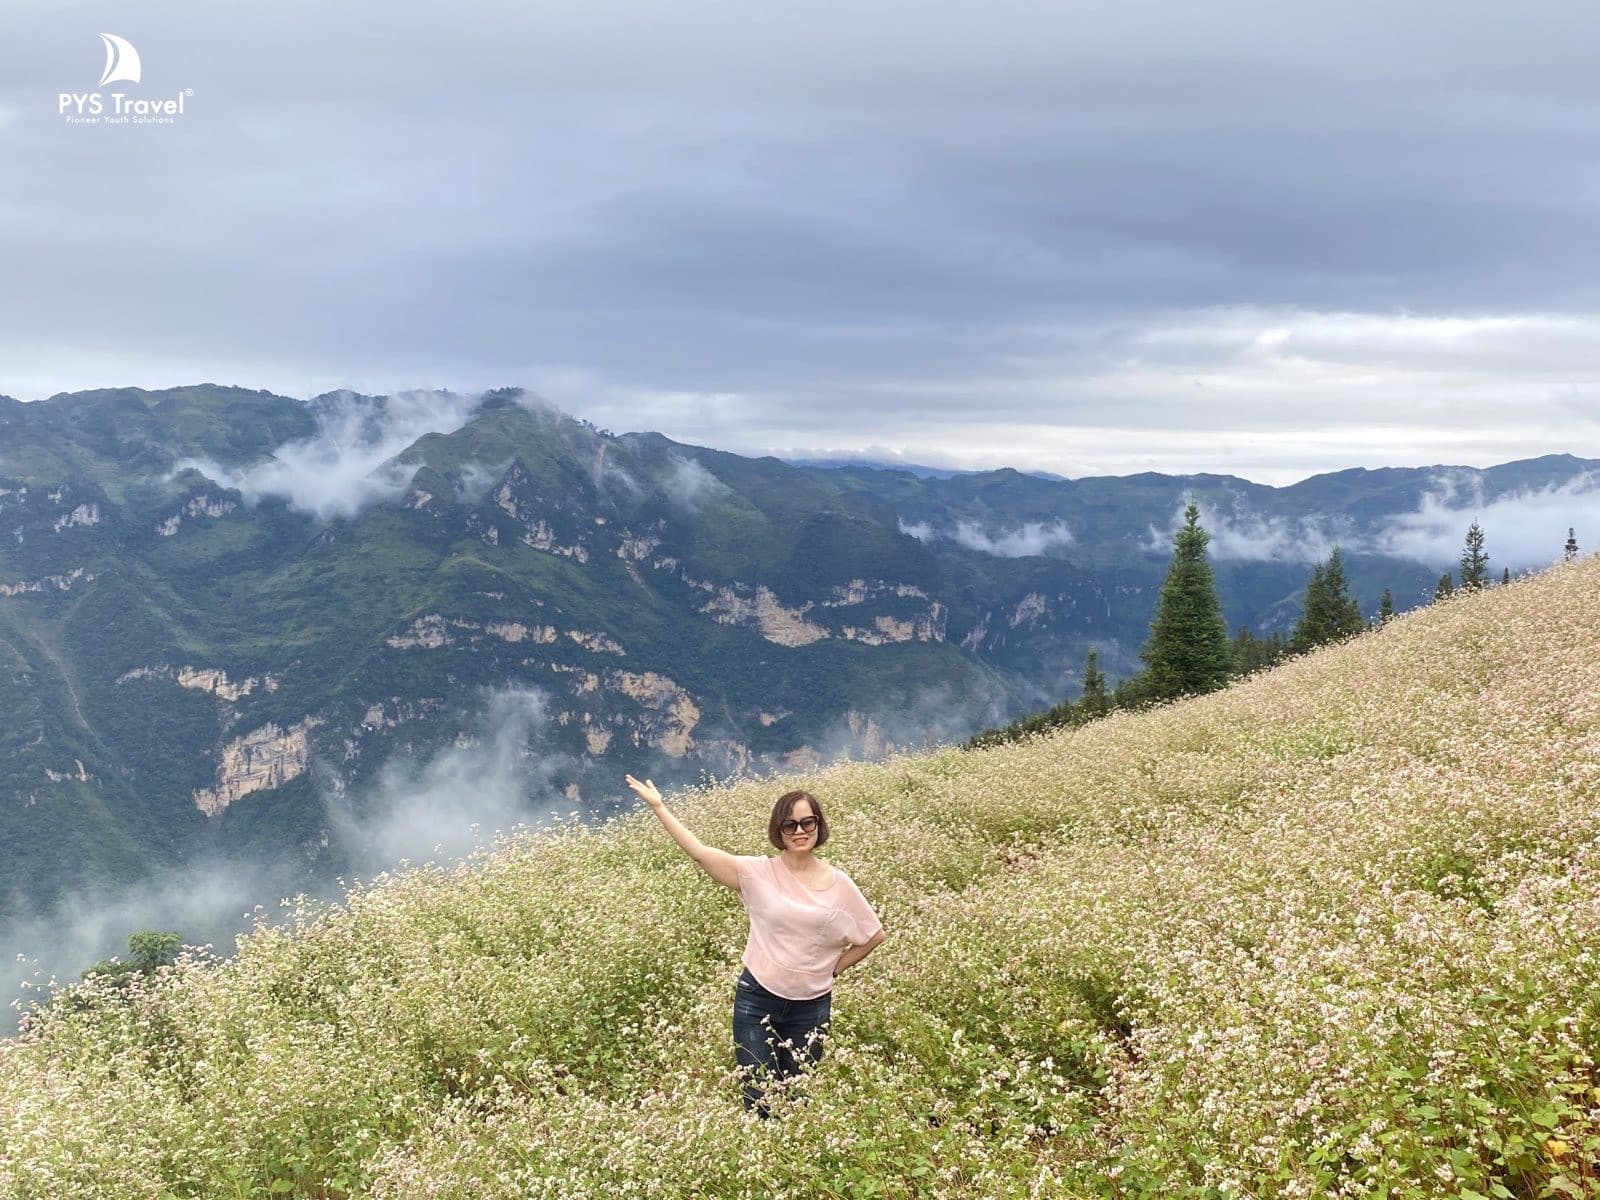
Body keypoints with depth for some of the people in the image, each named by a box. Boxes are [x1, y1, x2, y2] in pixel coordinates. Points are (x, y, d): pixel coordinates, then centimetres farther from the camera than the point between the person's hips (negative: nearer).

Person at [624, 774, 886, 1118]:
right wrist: (658, 807, -19)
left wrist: (833, 968, 3)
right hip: (756, 999, -1)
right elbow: (700, 852, -16)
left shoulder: (838, 884, -3)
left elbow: (875, 936, 9)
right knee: (758, 1100, 1)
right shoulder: (759, 873, -7)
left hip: (812, 1006, 1)